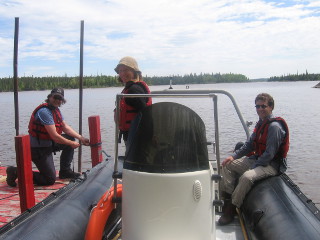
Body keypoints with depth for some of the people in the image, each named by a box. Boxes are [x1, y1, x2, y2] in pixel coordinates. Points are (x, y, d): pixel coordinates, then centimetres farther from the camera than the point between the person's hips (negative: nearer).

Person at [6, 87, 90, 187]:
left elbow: (65, 127, 11)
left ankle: (65, 171, 14)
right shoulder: (44, 111, -25)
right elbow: (55, 136, -26)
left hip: (48, 143, 10)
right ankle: (16, 172, 2)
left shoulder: (56, 110, 6)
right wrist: (71, 144, -14)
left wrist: (81, 138, 2)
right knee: (50, 180, -6)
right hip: (38, 149, -10)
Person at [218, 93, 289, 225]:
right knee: (227, 165, 6)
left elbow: (269, 154, -22)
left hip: (272, 165, -10)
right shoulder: (261, 123, 9)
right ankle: (227, 198, 3)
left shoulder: (275, 126, -19)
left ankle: (231, 209, -19)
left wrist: (253, 167, -19)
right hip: (257, 159, 10)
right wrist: (233, 156, 2)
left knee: (247, 177, -34)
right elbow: (250, 143, 14)